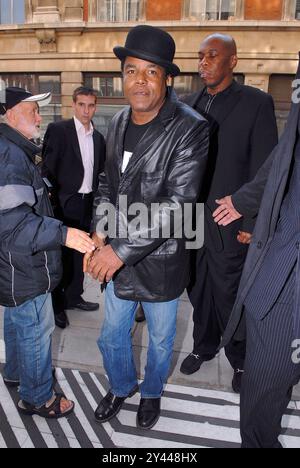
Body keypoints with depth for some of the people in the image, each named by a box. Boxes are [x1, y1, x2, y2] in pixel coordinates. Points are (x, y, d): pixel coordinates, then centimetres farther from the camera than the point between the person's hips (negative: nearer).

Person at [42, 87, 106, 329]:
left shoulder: (98, 137, 11)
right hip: (65, 203, -5)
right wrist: (52, 200, -13)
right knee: (62, 254, 3)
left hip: (87, 204, 6)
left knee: (79, 253, 15)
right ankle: (57, 305, 19)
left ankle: (74, 296, 32)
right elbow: (47, 168, -9)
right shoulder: (58, 129, -7)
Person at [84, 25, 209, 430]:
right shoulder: (119, 122, 1)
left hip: (160, 261, -5)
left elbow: (179, 202, -25)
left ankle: (152, 392, 51)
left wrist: (121, 250, -26)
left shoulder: (189, 129, -19)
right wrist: (99, 234, -3)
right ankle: (121, 386, 52)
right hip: (117, 257, 5)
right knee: (112, 336, 22)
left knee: (160, 340, 20)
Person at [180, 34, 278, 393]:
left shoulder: (256, 103, -4)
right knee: (199, 291, 16)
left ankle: (240, 359, 32)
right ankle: (203, 347, 39)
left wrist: (253, 225, -12)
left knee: (230, 297, 7)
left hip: (229, 225, -4)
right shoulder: (189, 105, 10)